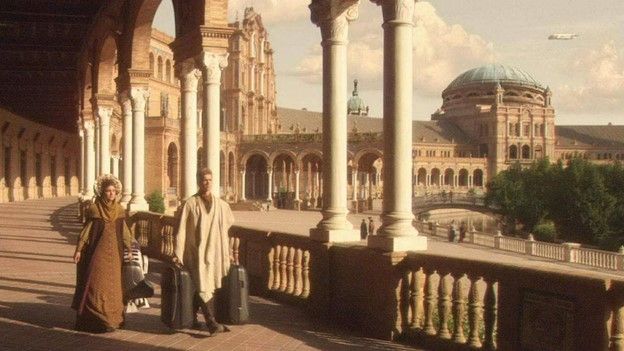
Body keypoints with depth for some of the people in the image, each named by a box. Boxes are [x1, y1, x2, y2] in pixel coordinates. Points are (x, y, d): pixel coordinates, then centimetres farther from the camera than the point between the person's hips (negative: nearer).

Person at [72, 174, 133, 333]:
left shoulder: (119, 209, 7)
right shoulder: (94, 208, -5)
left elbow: (124, 231, 13)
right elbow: (86, 230, -2)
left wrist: (130, 248, 13)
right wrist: (79, 249, -7)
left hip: (115, 253, 4)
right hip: (98, 253, -4)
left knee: (114, 285, 8)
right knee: (97, 284, -5)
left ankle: (113, 319, 16)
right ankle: (96, 321, 0)